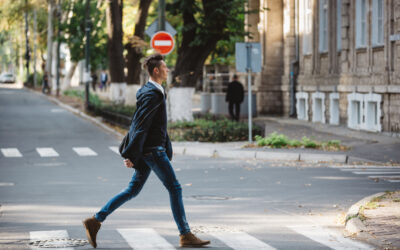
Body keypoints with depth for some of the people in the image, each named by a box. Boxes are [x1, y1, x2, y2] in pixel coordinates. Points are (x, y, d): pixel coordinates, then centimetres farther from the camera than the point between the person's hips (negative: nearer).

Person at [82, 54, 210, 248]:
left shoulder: (155, 92, 17)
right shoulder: (152, 95, -16)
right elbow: (141, 126, -20)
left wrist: (167, 149, 27)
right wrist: (131, 155, -22)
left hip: (151, 149, 10)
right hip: (151, 150, -10)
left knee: (133, 190, 12)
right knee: (174, 188, -4)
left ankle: (96, 220, 11)